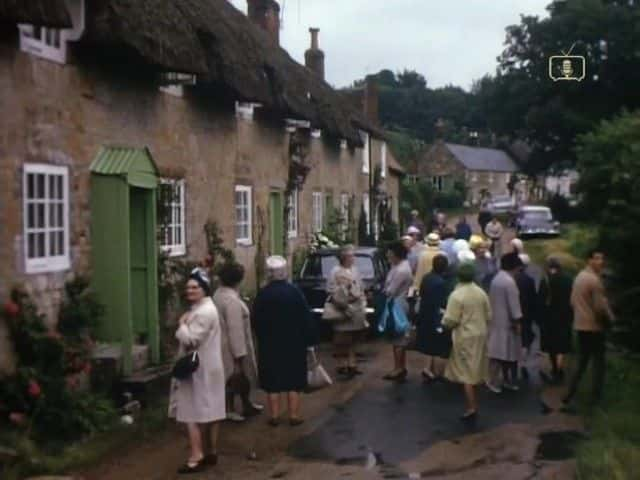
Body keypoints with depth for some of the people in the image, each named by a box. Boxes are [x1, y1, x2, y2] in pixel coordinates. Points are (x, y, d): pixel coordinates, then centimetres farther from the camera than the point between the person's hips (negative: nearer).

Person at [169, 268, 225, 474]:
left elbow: (190, 339, -24)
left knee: (192, 414, -7)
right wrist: (185, 324, 5)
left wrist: (182, 324, -9)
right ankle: (211, 452, 22)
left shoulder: (204, 312, -19)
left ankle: (196, 458, -5)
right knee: (209, 413, 14)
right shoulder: (201, 308, 16)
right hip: (204, 368, 11)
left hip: (199, 370, -11)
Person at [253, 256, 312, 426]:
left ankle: (275, 416, 11)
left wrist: (262, 339, 10)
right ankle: (294, 415, 11)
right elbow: (306, 318, -6)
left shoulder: (262, 294, -12)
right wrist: (304, 339, 6)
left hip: (270, 344, 0)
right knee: (294, 380, 9)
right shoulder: (295, 291, -11)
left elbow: (256, 321, -5)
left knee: (272, 381, 8)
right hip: (294, 343, 0)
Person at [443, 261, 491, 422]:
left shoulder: (457, 295, -18)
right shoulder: (481, 292, 1)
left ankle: (471, 408, -4)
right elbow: (488, 316, 7)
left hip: (465, 337, -6)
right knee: (475, 370, 17)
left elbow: (450, 321, -18)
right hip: (480, 335, 6)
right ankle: (473, 404, 29)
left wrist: (444, 320, 3)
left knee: (466, 372, -1)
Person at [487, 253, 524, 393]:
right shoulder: (509, 281, -19)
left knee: (503, 353, 14)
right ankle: (492, 381, -4)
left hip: (497, 320, 9)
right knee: (502, 353, -4)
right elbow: (514, 304, -19)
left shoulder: (496, 279, 9)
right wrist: (517, 322, -12)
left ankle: (506, 380, 21)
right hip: (506, 322, -9)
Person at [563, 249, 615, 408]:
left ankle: (570, 393, 11)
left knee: (581, 361, 15)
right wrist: (610, 319, -5)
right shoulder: (594, 279, -19)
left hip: (580, 325, 8)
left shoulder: (579, 277, 9)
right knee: (598, 362, 4)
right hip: (595, 326, -8)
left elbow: (573, 301, 13)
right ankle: (596, 396, 8)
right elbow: (600, 306, -20)